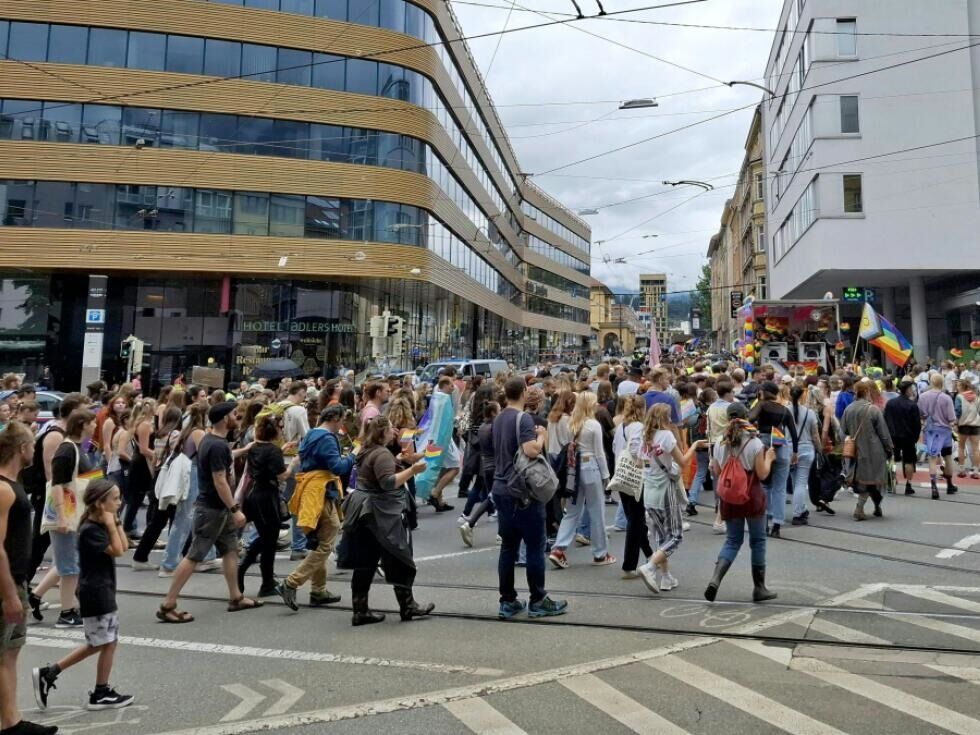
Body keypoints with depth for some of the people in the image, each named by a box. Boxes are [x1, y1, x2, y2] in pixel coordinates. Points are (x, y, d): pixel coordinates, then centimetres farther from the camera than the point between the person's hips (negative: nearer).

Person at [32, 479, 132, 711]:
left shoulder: (101, 525, 9)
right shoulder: (90, 530, -20)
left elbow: (124, 546, 6)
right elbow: (117, 551, -21)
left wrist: (116, 522, 0)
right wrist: (111, 525, -20)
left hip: (102, 592, 10)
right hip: (95, 594, -10)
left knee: (97, 644, 16)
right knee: (108, 643, 1)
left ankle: (48, 673, 20)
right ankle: (101, 694, 14)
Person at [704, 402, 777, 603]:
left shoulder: (719, 444, -1)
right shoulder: (755, 443, -10)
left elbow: (717, 473, 6)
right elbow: (762, 474, -9)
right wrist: (769, 458, 8)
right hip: (752, 498, -3)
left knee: (732, 540, 12)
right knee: (757, 541, 11)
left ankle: (715, 578, -9)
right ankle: (759, 588, 19)